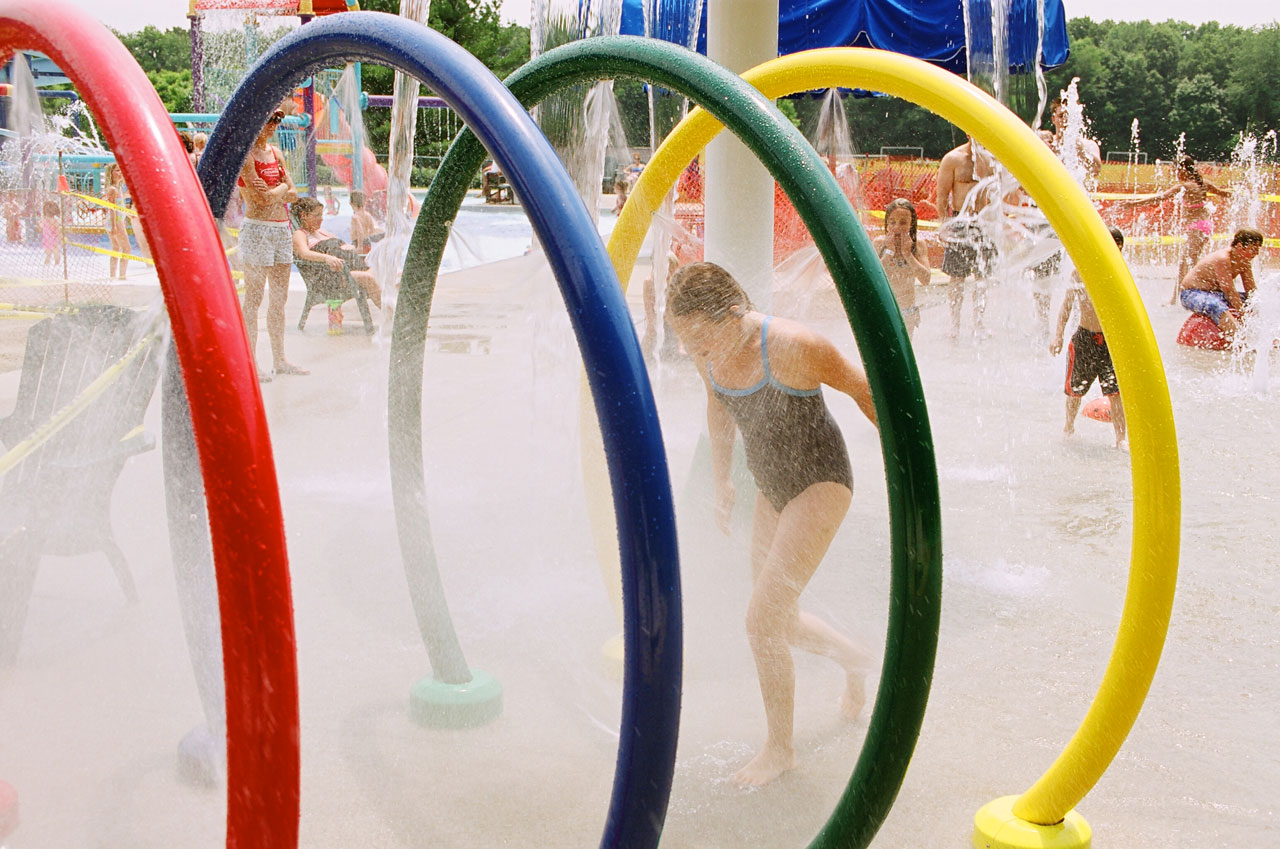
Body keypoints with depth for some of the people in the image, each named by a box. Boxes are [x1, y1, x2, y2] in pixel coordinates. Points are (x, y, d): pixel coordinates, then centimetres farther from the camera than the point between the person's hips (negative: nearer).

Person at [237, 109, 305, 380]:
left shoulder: (275, 152, 15)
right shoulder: (246, 154, -9)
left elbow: (293, 194, 9)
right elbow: (262, 198, -17)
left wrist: (271, 191, -9)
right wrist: (282, 188, 0)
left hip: (282, 228, 8)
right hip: (257, 228, -8)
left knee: (279, 297, 12)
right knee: (254, 299, -5)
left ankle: (279, 359, 20)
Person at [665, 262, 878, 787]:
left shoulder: (790, 346, -28)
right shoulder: (710, 353, -8)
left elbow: (861, 387, -14)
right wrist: (721, 481, 17)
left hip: (821, 484, -7)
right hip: (773, 488, 8)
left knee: (763, 620, -13)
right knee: (778, 620, 17)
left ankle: (780, 748, 7)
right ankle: (854, 659, 47)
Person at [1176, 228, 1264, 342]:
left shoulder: (1245, 261, 0)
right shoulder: (1222, 259, -27)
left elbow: (1251, 289, 2)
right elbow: (1229, 291, -31)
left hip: (1216, 293, 10)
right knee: (1216, 306, -40)